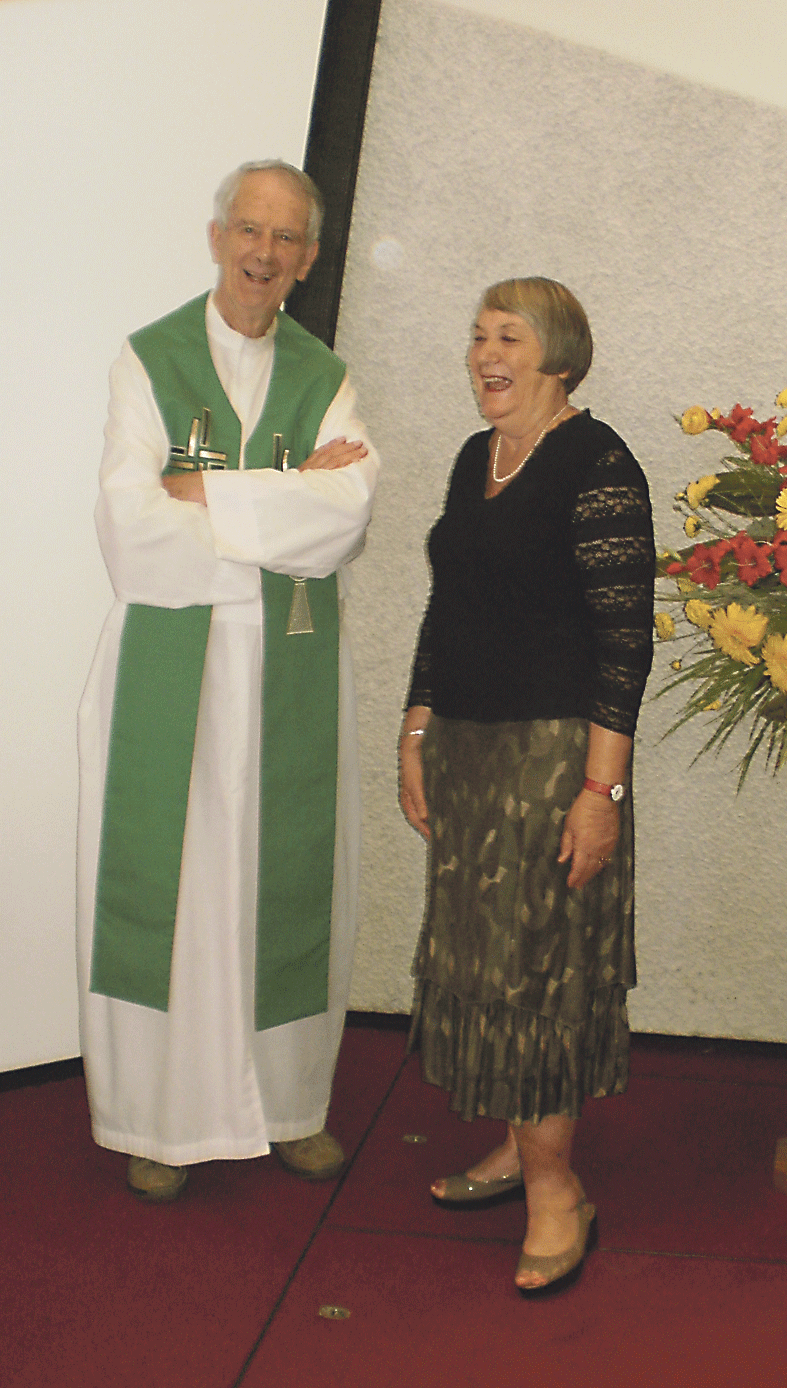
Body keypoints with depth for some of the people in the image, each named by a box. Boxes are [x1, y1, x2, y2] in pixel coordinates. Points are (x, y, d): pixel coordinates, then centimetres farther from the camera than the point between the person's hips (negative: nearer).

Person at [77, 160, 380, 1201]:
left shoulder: (326, 381, 8)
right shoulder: (146, 362, 1)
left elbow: (349, 516, -10)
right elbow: (133, 531, -12)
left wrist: (204, 494, -12)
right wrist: (290, 504, -10)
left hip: (294, 667, 2)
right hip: (170, 661, -2)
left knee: (289, 878, 8)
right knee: (164, 882, 3)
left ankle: (289, 1102, 23)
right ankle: (162, 1116, 17)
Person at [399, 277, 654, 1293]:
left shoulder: (597, 465, -12)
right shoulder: (474, 460, 13)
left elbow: (625, 637, -16)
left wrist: (602, 789, -19)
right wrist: (417, 735, 15)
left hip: (552, 751, -8)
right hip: (465, 748, 8)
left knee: (534, 962, -2)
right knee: (477, 953, 13)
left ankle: (555, 1184, 13)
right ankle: (520, 1148, 28)